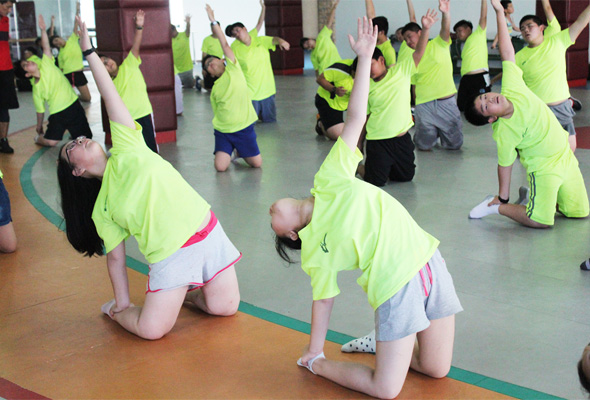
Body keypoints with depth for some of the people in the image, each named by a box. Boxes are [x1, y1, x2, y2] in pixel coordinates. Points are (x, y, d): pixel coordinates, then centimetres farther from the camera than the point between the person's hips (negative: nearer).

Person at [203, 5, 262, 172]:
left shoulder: (233, 69, 1)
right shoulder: (214, 90, 10)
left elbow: (224, 44, -6)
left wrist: (213, 22, -8)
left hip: (244, 128, -2)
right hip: (222, 131, 2)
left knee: (257, 164, -2)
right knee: (220, 167, -14)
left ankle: (239, 151, 28)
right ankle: (229, 152, 19)